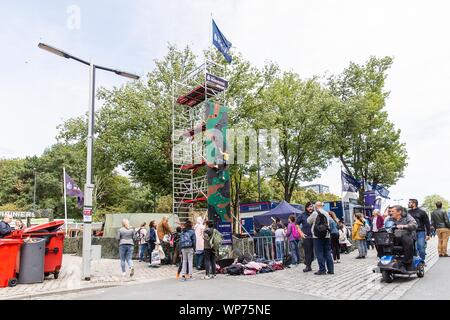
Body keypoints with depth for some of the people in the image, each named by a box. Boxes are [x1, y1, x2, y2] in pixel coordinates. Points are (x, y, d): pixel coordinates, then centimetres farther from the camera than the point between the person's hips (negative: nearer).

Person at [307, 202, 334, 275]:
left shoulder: (314, 213, -9)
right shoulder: (326, 213, 7)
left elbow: (308, 221, 3)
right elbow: (330, 221, 22)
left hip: (317, 236, -5)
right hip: (326, 235, 5)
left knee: (319, 253, 1)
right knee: (328, 253, 11)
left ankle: (322, 270, 2)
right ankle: (330, 269, 13)